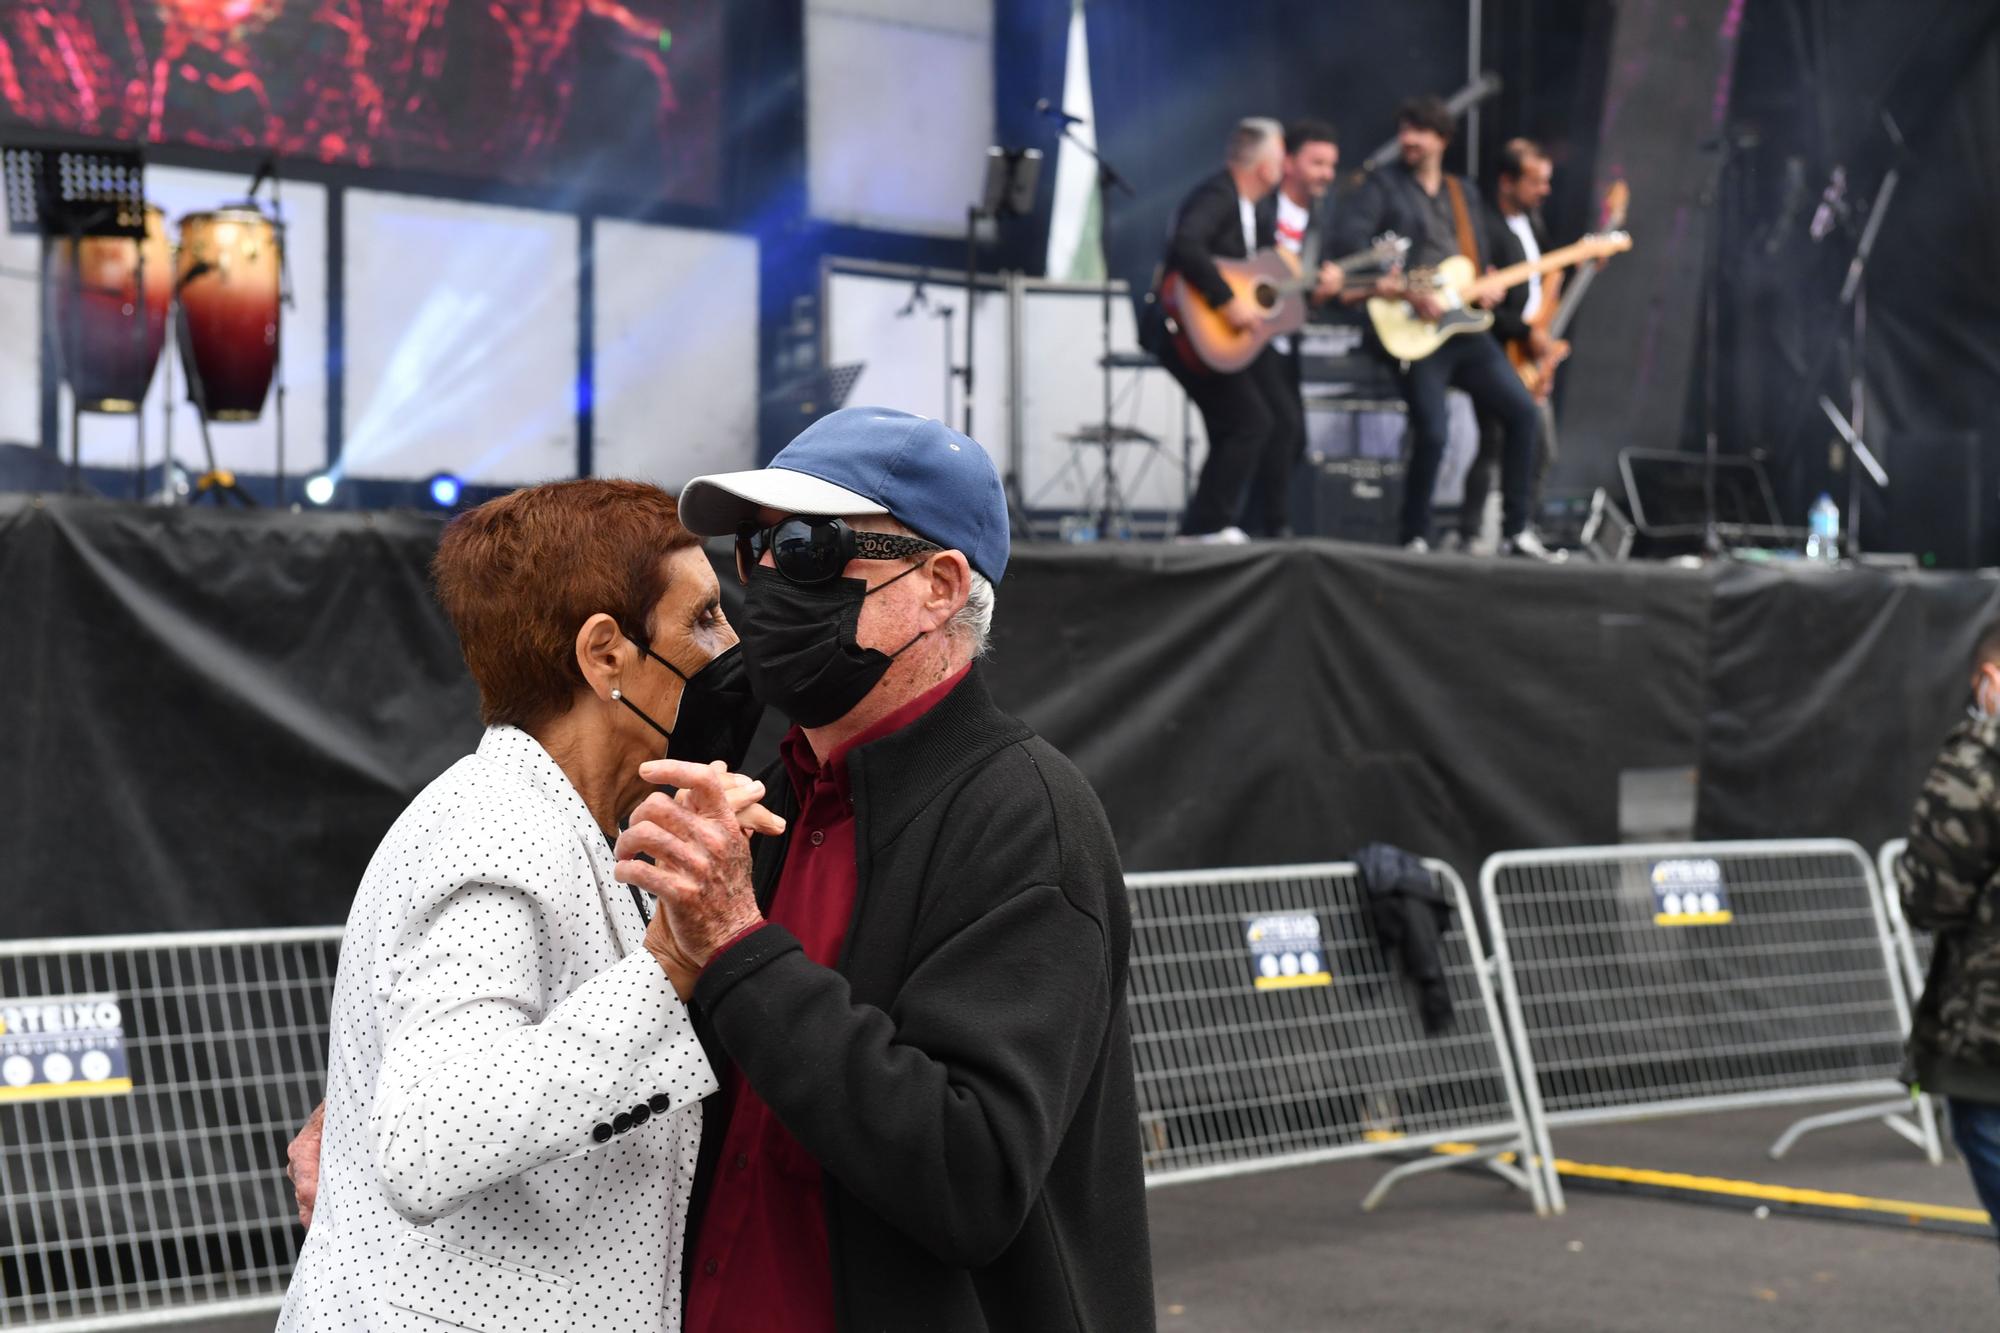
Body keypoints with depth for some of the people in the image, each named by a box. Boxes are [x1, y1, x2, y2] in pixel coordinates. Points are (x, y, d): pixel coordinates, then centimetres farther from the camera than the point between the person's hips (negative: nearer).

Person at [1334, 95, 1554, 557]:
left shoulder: (1465, 193, 20)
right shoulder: (1384, 185, 2)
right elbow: (1348, 239, -13)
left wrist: (1486, 286, 0)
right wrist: (1405, 289, -20)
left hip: (1463, 325, 6)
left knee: (1521, 410, -1)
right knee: (1432, 433, -18)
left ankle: (1515, 530, 8)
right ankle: (1415, 539, -1)